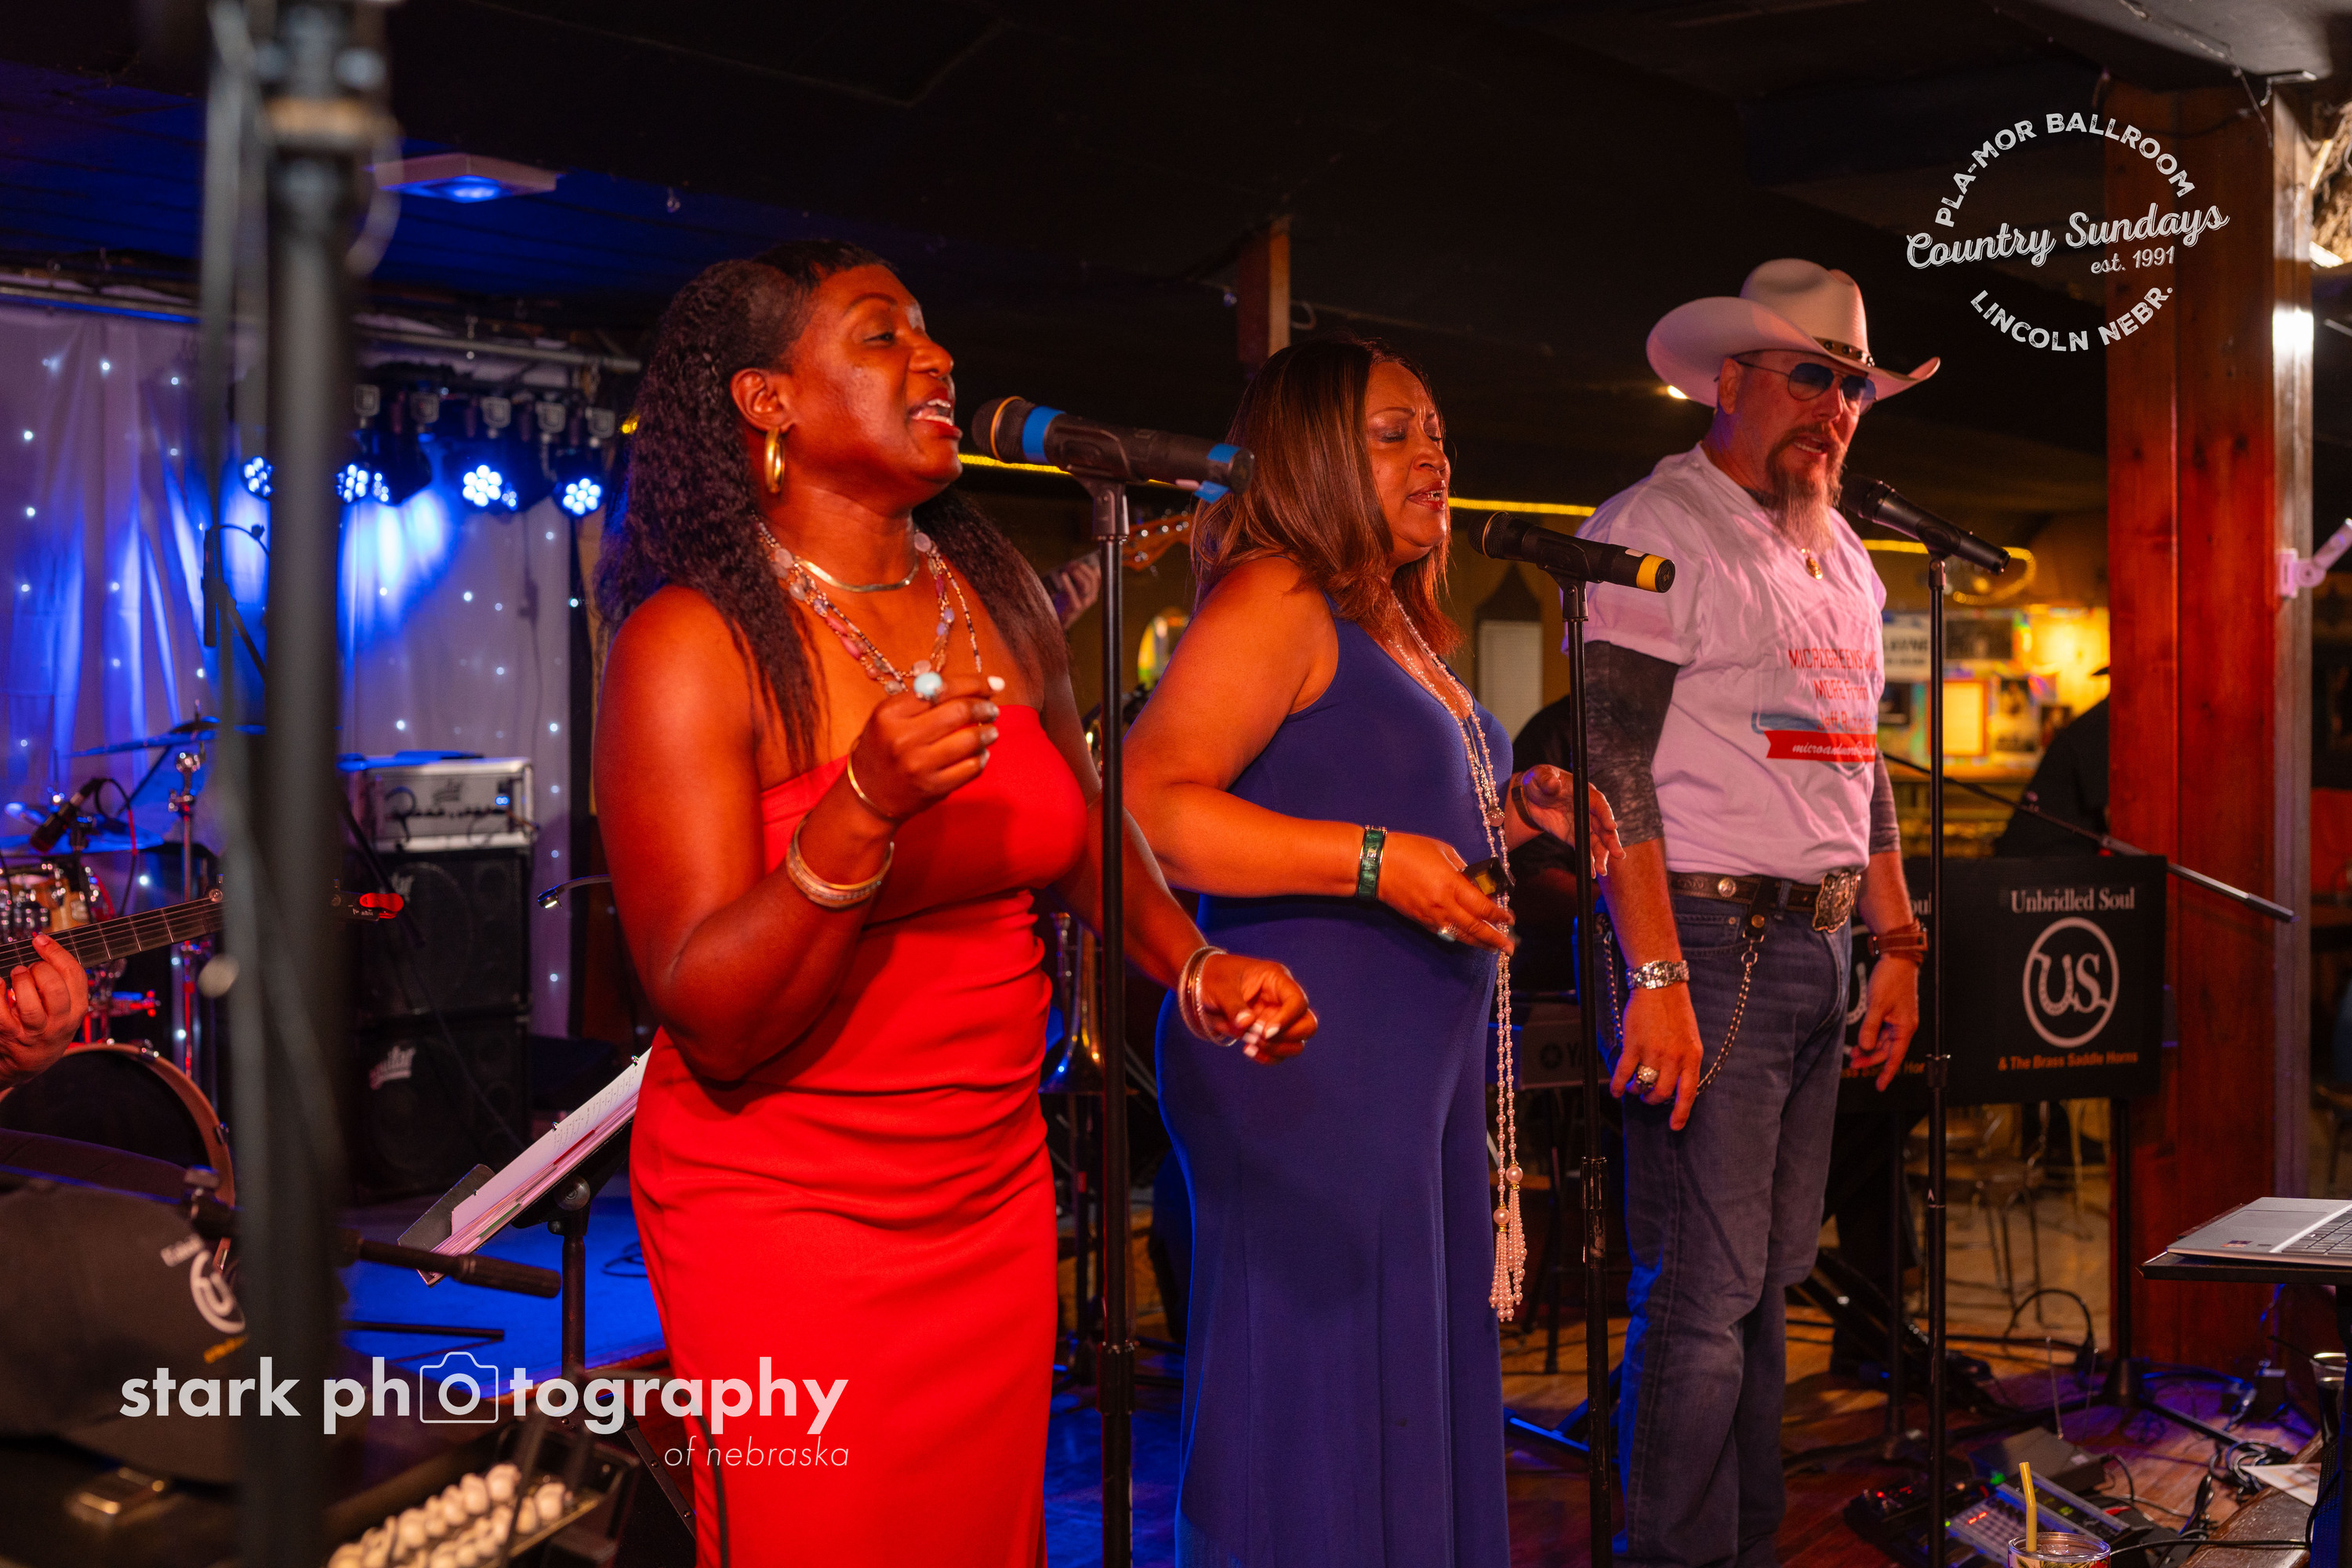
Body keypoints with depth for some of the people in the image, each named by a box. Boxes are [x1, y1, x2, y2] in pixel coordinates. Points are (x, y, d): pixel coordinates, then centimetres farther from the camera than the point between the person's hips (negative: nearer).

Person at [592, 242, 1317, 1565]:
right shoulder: (697, 644, -14)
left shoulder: (1000, 598, 3)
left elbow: (1084, 828, 19)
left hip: (996, 1196, 6)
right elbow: (714, 1023, -18)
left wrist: (1196, 966, 1)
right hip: (786, 1217, -5)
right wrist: (863, 807, -31)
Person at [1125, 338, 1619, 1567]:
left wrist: (1510, 812, 13)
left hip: (1424, 1066, 10)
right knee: (1314, 1425, -3)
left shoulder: (1398, 628, 19)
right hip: (1306, 1066, -10)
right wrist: (1374, 860, -25)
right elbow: (1149, 808, -21)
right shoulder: (1274, 599, -10)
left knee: (1423, 1400, 15)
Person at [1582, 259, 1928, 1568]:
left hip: (1821, 948, 8)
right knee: (1704, 1287, -6)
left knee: (1772, 1276, 13)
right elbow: (1613, 761, -15)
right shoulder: (1655, 528, -7)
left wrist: (1898, 945, 18)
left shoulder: (1844, 557, 19)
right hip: (1708, 935, -8)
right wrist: (1657, 975, -22)